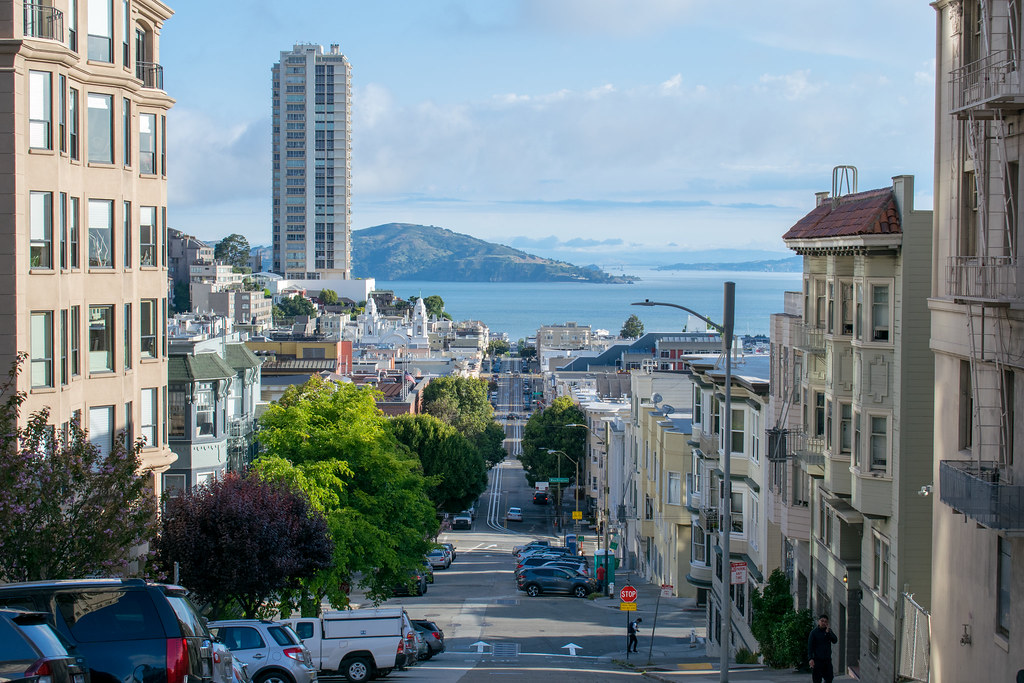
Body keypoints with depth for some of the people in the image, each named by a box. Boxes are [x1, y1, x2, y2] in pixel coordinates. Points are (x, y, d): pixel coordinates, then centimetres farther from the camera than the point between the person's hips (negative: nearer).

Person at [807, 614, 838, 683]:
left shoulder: (829, 631, 10)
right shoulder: (814, 632, -5)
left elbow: (835, 640, -4)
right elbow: (810, 646, -9)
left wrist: (828, 632, -18)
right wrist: (810, 659, -20)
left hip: (827, 659, 5)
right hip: (817, 659, -5)